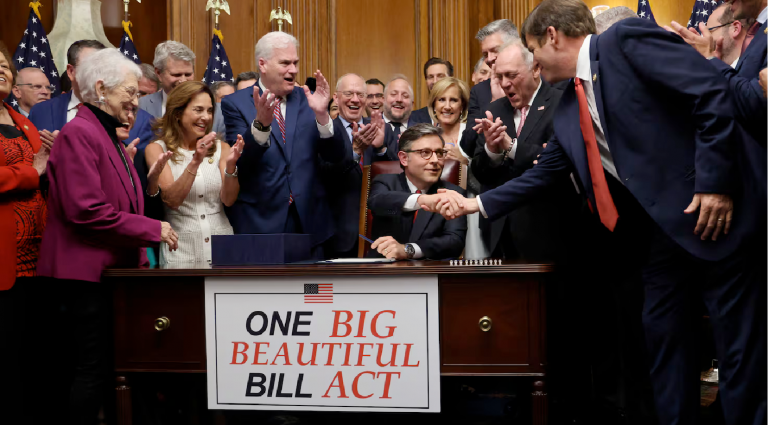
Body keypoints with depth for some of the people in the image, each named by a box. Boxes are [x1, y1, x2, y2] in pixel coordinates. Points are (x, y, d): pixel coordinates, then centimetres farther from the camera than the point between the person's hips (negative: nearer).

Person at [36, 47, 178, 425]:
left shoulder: (110, 135, 18)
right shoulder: (80, 133, -12)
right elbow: (87, 209, -20)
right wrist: (152, 229, -15)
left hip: (114, 265, 10)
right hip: (88, 270, -10)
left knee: (109, 365, 10)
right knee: (93, 367, -6)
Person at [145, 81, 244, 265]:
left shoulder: (220, 148, 7)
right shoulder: (157, 149, -1)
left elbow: (228, 200, -2)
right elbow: (171, 199, -13)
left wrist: (230, 165, -18)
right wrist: (195, 162, -23)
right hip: (181, 249, -2)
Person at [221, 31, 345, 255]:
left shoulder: (307, 99, 6)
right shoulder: (235, 103, -2)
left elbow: (335, 156, 0)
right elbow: (239, 160, -14)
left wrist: (322, 114, -17)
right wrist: (261, 124, -30)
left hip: (308, 221, 3)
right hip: (260, 222, -3)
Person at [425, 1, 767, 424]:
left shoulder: (625, 40, -10)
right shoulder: (567, 111, 15)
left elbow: (713, 92, -16)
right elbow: (541, 175, 24)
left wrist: (714, 181, -19)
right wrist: (475, 204, 23)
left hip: (711, 211, -8)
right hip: (659, 228, 9)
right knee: (663, 338, 12)